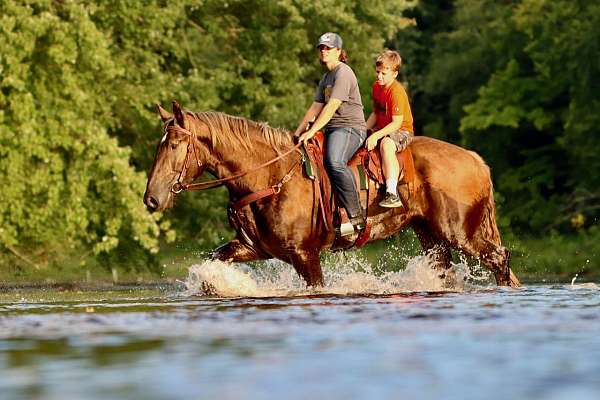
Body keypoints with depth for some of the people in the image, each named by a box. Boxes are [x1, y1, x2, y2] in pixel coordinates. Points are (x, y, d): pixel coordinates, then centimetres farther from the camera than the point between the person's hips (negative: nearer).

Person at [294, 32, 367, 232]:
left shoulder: (343, 73, -10)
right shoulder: (326, 77, 21)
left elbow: (332, 107, -17)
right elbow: (316, 106, 21)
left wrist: (312, 131, -21)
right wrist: (298, 132, 12)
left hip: (350, 127, -10)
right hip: (332, 129, 10)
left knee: (334, 162, -35)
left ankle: (356, 217, -33)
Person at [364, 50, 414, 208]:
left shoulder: (397, 91, -21)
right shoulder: (376, 86, 7)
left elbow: (396, 123, -25)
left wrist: (376, 136, -31)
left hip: (402, 131, -10)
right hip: (382, 129, 10)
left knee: (386, 144, -39)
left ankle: (392, 194, -46)